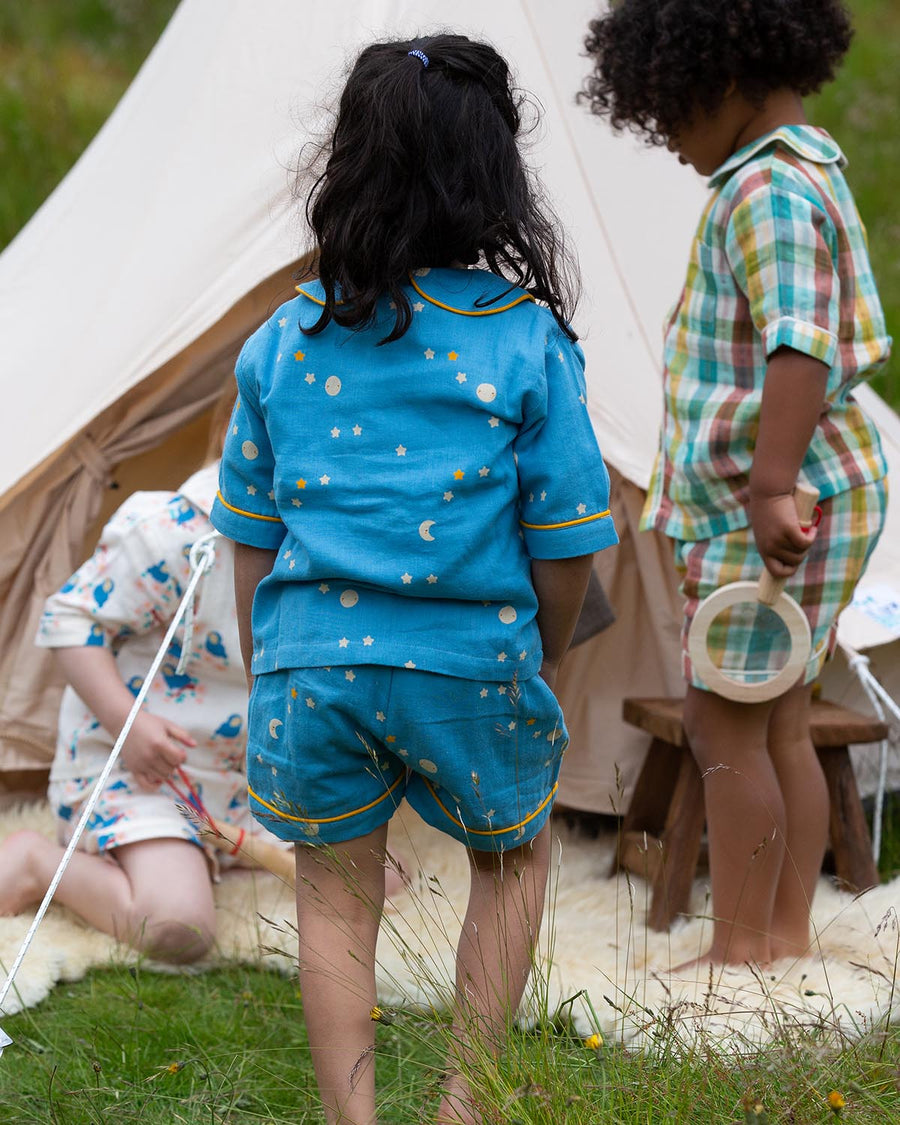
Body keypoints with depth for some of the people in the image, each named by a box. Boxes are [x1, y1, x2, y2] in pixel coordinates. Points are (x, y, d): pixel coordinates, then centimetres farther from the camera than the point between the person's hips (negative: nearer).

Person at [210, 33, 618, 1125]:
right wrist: (543, 664, 16)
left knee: (334, 889, 18)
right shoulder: (526, 340, -5)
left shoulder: (285, 341, 3)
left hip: (312, 661, 1)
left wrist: (264, 680, 21)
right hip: (470, 667, -1)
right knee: (514, 854, 24)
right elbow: (562, 546, -2)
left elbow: (252, 540, 9)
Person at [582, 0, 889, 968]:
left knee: (726, 729, -5)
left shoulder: (768, 191, -18)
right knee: (780, 730, 12)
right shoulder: (809, 171, 16)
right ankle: (788, 939, 17)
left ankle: (738, 951, 1)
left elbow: (803, 348, -31)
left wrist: (770, 491, -39)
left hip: (781, 516, -10)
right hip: (747, 504, 10)